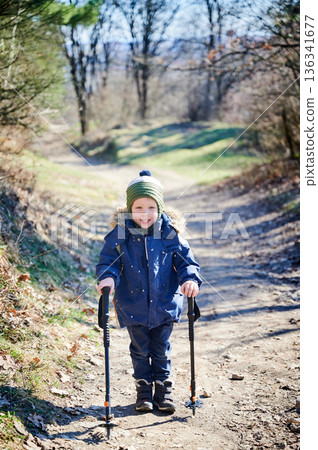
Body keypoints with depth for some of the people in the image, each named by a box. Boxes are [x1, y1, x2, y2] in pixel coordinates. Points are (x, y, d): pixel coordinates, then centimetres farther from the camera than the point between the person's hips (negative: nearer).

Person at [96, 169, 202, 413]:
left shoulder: (169, 233, -9)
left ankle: (163, 388, 32)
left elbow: (186, 260, -4)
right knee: (140, 350, 15)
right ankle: (144, 389, 32)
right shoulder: (120, 234, -11)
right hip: (133, 306, 0)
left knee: (161, 349, 14)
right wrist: (108, 277, -27)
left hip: (164, 305, 0)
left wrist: (190, 278, -23)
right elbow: (107, 260, -6)